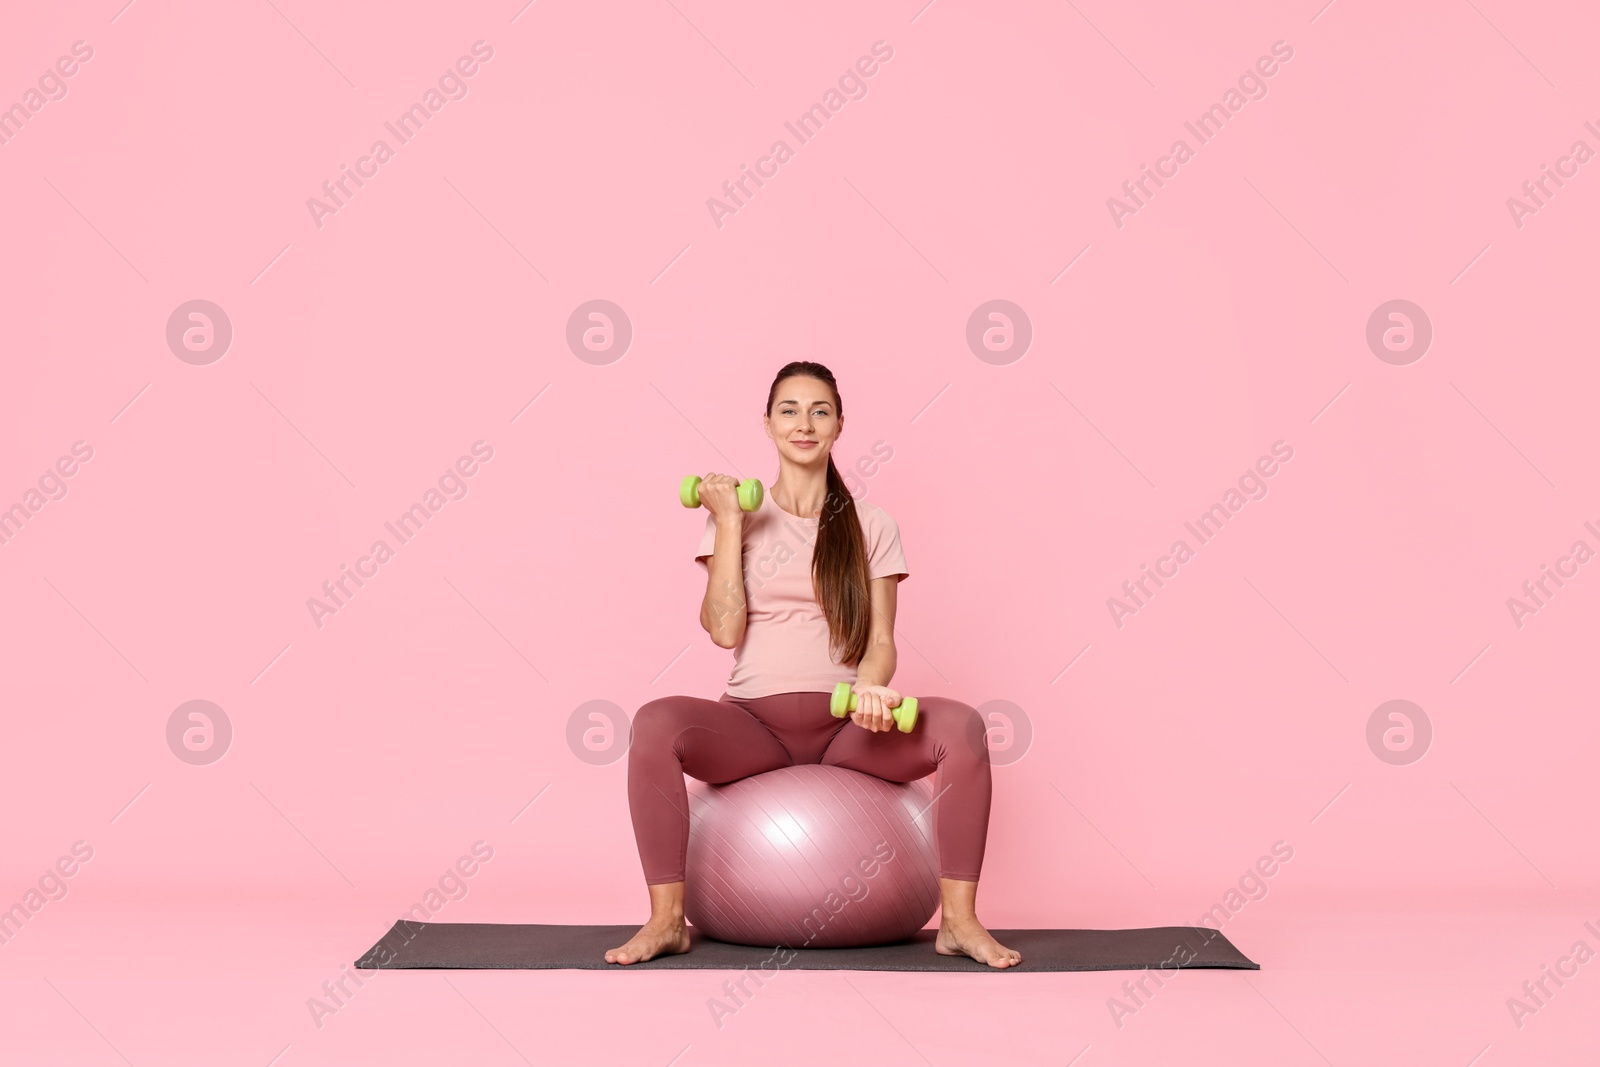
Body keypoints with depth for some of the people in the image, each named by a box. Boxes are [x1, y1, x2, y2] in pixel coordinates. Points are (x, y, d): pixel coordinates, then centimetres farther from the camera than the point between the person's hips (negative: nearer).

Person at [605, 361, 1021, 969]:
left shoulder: (871, 527, 11)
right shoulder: (739, 520, 9)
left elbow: (881, 641, 4)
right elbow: (724, 630, -3)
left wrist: (870, 687, -18)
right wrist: (729, 523, -3)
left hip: (845, 725, 1)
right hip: (753, 723, 0)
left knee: (960, 725, -28)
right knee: (655, 723, -32)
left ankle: (958, 920, -18)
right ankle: (666, 919, -19)